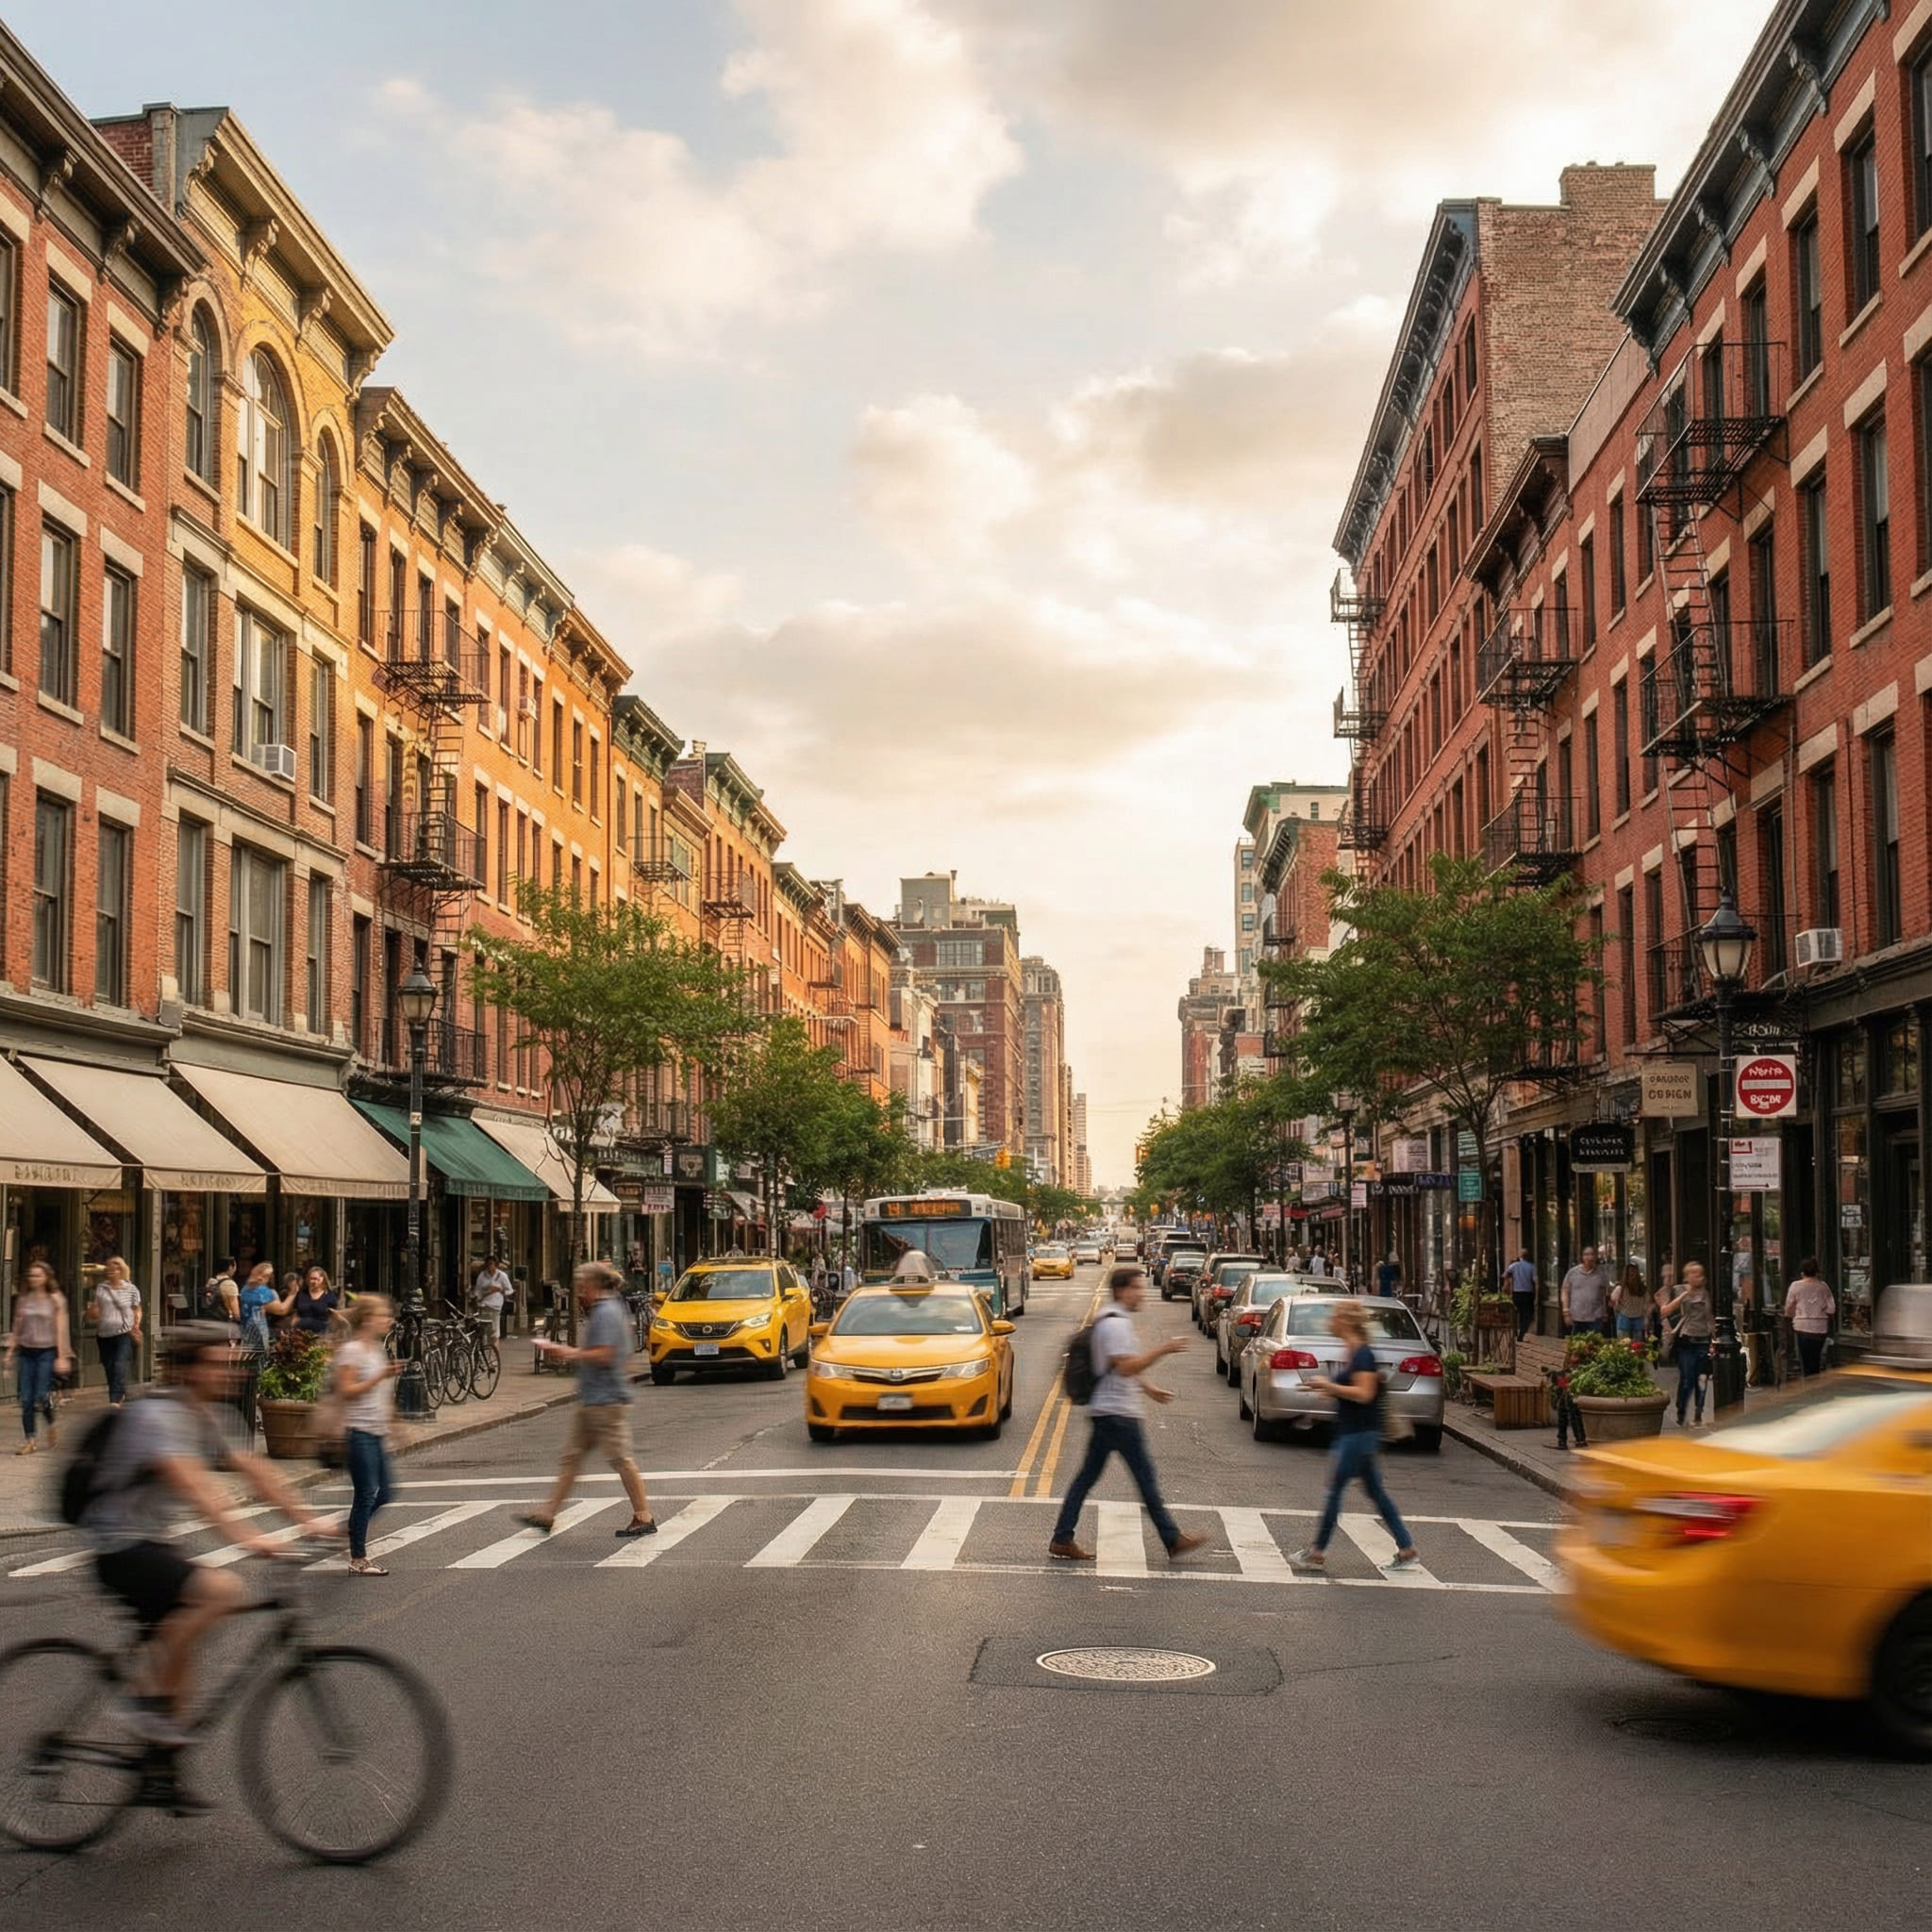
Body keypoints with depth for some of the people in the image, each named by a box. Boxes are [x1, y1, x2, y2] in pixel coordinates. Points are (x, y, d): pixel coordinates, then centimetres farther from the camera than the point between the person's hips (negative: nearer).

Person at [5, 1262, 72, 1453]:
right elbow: (16, 1328, 14)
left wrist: (63, 1356, -7)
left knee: (41, 1396, -11)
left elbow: (61, 1329, -3)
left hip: (47, 1351, -3)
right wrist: (10, 1352, 10)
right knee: (26, 1398, -2)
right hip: (26, 1351, 3)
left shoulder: (55, 1300, -1)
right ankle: (29, 1440, 5)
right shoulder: (23, 1300, 9)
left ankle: (51, 1427, 17)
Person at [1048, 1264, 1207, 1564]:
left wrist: (1148, 1389, 26)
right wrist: (1162, 1350, -20)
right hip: (1118, 1413, -10)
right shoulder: (1115, 1323, -15)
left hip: (1106, 1412, 10)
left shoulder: (1113, 1320, 18)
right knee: (1145, 1476, -4)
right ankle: (1173, 1541, 2)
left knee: (1087, 1476, 8)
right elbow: (1125, 1366, -23)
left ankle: (1062, 1540, 9)